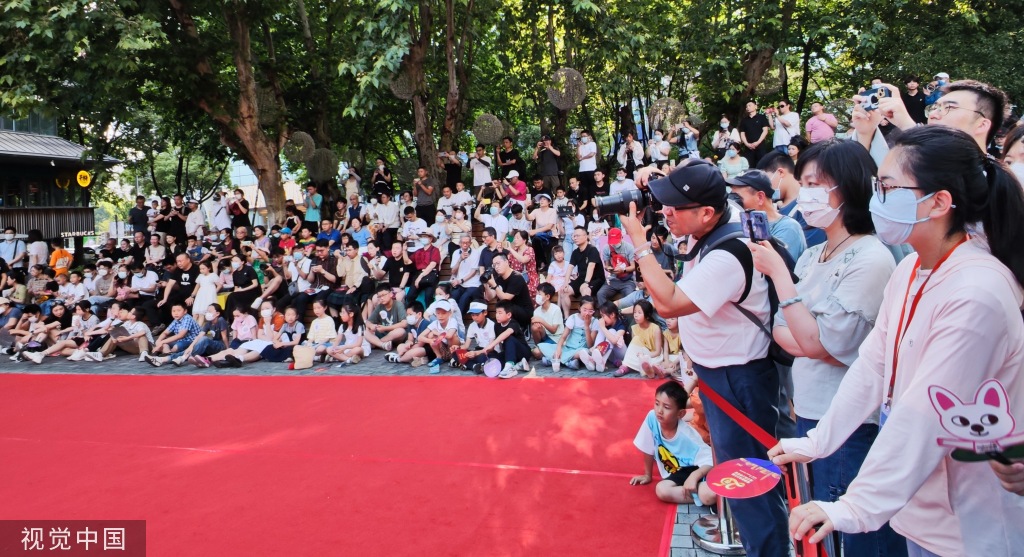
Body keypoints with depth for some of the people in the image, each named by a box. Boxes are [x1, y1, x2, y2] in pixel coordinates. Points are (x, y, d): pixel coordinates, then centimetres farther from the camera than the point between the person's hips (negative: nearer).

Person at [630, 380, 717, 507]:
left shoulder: (687, 436, -26)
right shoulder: (652, 418, -17)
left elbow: (711, 461, -24)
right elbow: (648, 450, -1)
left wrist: (694, 476, -40)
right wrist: (648, 475, 10)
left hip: (696, 470, -5)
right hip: (678, 474, 5)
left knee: (710, 496, -37)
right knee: (661, 490, -28)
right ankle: (699, 496, -10)